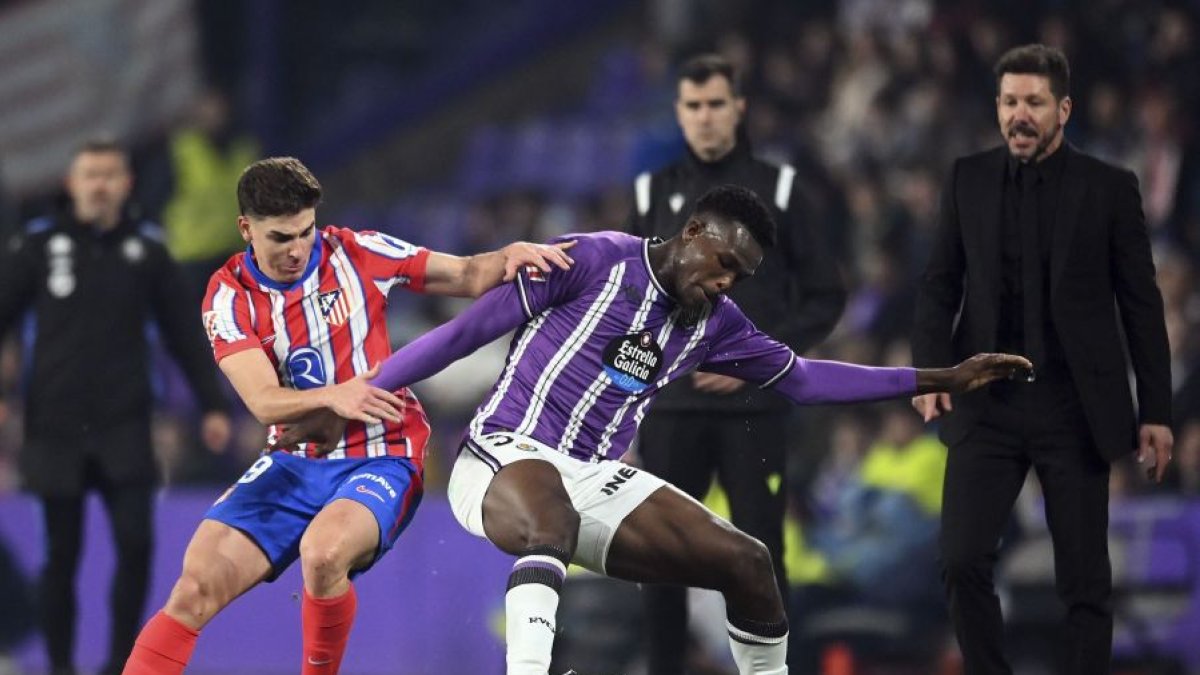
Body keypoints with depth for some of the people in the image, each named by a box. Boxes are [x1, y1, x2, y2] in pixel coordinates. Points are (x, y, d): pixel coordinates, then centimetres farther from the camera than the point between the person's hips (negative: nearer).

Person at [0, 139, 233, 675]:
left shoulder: (146, 248, 5)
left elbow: (182, 332, 11)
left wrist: (212, 404, 9)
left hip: (125, 430, 1)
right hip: (55, 429, -1)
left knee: (136, 544, -10)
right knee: (62, 554, 3)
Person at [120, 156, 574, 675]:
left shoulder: (356, 253, -5)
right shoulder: (230, 295, -4)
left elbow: (467, 277, 2)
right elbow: (265, 403, -16)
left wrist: (510, 256, -21)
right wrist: (333, 396, -35)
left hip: (382, 459, -2)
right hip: (295, 464, 2)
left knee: (322, 552, -35)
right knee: (195, 588, -15)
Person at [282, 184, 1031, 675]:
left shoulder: (714, 322, 10)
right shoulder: (596, 262, -10)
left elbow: (801, 378, 24)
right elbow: (468, 330, -9)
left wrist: (939, 380, 22)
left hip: (598, 480, 7)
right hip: (506, 458, -7)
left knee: (746, 560, -3)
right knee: (552, 523, -42)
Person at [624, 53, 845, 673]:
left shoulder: (777, 189, 2)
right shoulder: (655, 194, 8)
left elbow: (825, 295, 2)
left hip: (754, 407, -2)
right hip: (672, 408, 2)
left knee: (760, 554, -2)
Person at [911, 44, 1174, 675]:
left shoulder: (1109, 187, -2)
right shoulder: (968, 179, 5)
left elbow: (1141, 306, 1)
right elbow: (940, 285, 7)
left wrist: (1156, 411, -2)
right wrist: (931, 370, -9)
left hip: (1075, 409, -2)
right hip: (987, 403, 2)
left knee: (1084, 577, 1)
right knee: (963, 562, -7)